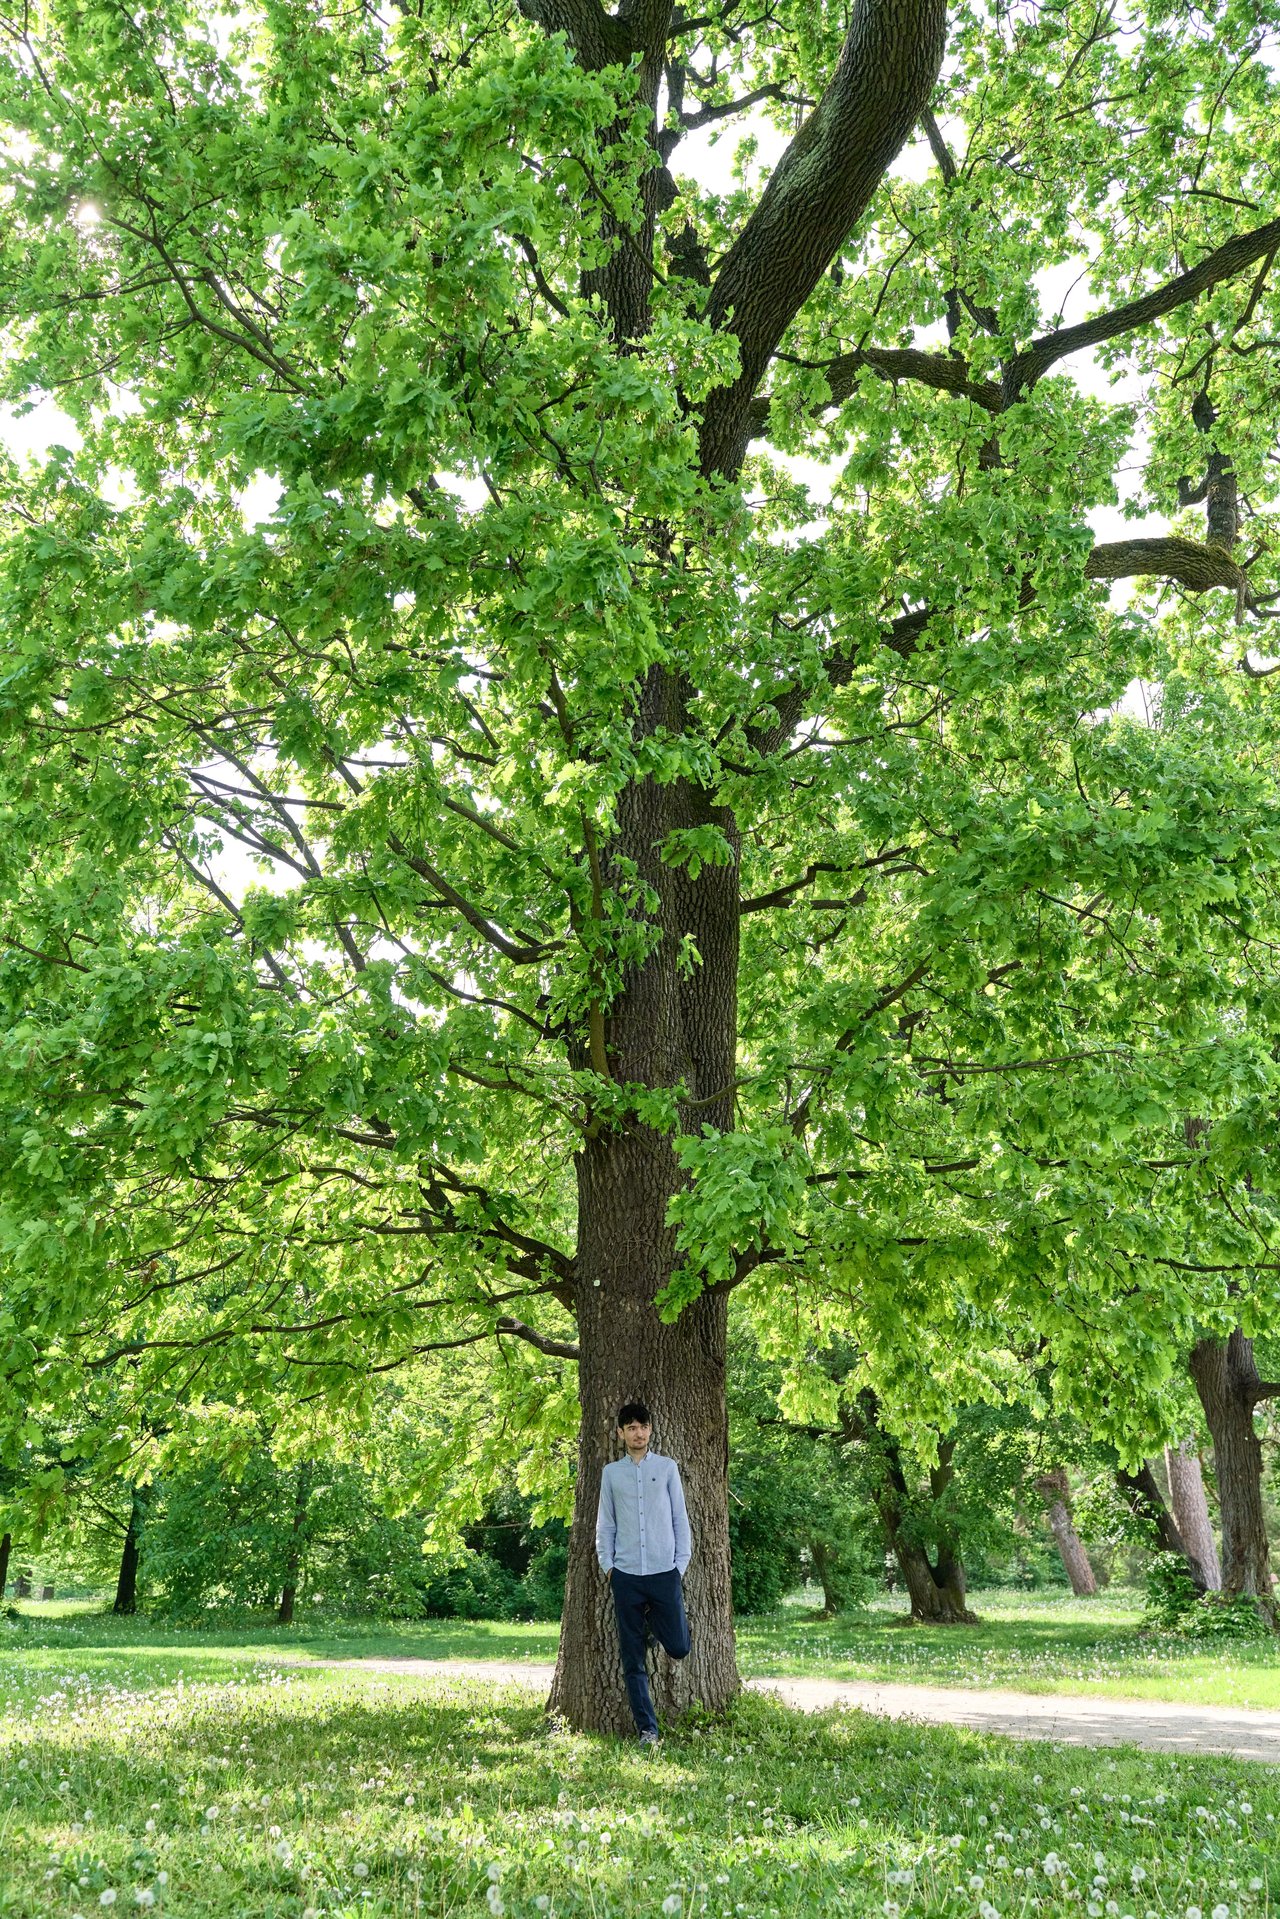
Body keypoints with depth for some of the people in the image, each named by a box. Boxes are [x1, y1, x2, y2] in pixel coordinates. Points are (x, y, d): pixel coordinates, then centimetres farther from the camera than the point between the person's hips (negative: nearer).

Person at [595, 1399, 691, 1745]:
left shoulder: (667, 1468, 5)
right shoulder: (611, 1473, 8)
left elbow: (679, 1518, 7)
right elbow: (605, 1524, 10)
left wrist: (681, 1563, 1)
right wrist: (607, 1565, 1)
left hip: (664, 1573, 0)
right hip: (626, 1575, 1)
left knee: (678, 1648, 0)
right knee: (632, 1659, 2)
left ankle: (654, 1620, 30)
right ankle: (647, 1729, 11)